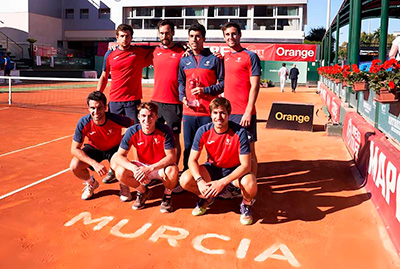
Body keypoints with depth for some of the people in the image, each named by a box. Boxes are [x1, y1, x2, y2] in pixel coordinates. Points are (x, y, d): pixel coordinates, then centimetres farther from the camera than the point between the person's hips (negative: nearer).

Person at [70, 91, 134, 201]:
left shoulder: (115, 119, -30)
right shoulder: (83, 123, -27)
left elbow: (133, 124, -7)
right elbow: (74, 149, -22)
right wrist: (94, 163, -33)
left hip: (115, 148, -2)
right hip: (94, 148, 2)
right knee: (74, 166, -22)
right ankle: (91, 183, 13)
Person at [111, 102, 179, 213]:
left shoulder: (164, 130, -21)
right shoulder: (132, 132, -15)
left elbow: (171, 156, -25)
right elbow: (119, 156, -17)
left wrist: (150, 168, -37)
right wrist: (135, 169, -36)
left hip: (161, 167, -2)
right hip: (141, 166, 3)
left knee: (172, 170, -36)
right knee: (120, 172, -23)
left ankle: (167, 196, -1)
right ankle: (143, 191, 8)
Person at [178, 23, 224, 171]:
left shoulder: (214, 59, 2)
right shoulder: (184, 60, 14)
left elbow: (223, 83, 1)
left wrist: (206, 90, -11)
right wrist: (182, 97, 4)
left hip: (209, 111, -3)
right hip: (189, 111, 3)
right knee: (188, 147, 9)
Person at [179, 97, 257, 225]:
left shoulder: (239, 132, -24)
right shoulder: (203, 131, -16)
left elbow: (246, 165, -25)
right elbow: (192, 160, -12)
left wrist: (222, 182, -36)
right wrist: (200, 181, -31)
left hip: (235, 171, -2)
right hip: (212, 168, 3)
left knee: (250, 184, -35)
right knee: (185, 180, -21)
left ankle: (246, 204, 4)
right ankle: (207, 197, 13)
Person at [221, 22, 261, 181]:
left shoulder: (250, 56, -4)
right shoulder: (225, 57, 15)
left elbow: (255, 86, -9)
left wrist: (248, 112, -16)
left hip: (244, 113, -6)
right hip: (226, 112, 6)